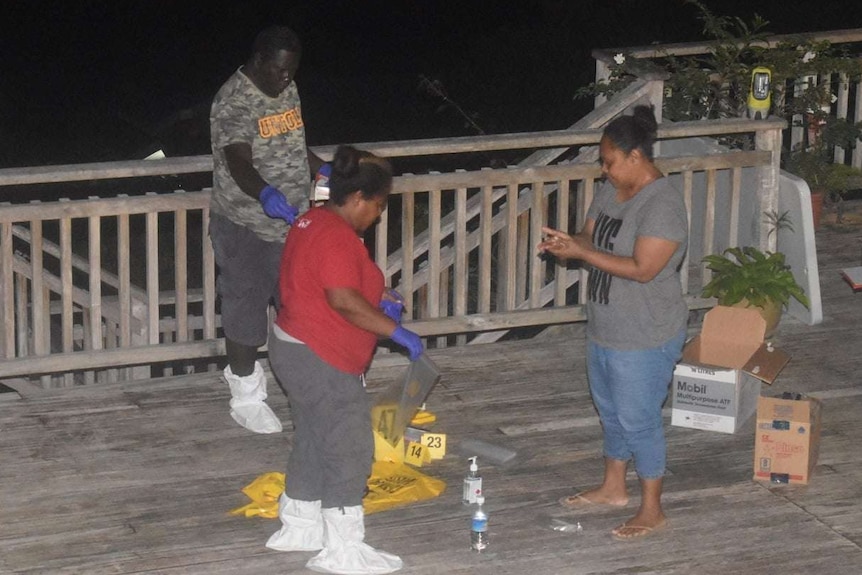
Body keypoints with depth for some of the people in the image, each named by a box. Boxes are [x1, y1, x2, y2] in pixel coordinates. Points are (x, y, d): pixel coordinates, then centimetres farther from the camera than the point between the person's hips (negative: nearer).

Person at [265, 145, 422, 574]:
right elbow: (344, 300, -30)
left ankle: (298, 527, 33)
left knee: (313, 442, 21)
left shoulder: (312, 222, 10)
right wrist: (397, 332, -23)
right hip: (322, 362, -11)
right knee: (350, 450, -4)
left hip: (294, 348, 11)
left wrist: (375, 299, 12)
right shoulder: (338, 237, -22)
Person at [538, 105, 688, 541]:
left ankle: (652, 511, 16)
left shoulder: (663, 205, -25)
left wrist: (581, 254, -28)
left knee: (639, 419, 2)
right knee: (610, 411, 22)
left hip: (645, 338, -9)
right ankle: (613, 488, 40)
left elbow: (642, 269, -28)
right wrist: (567, 242, -12)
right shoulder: (612, 190, 3)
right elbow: (592, 237, 11)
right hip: (604, 329, 9)